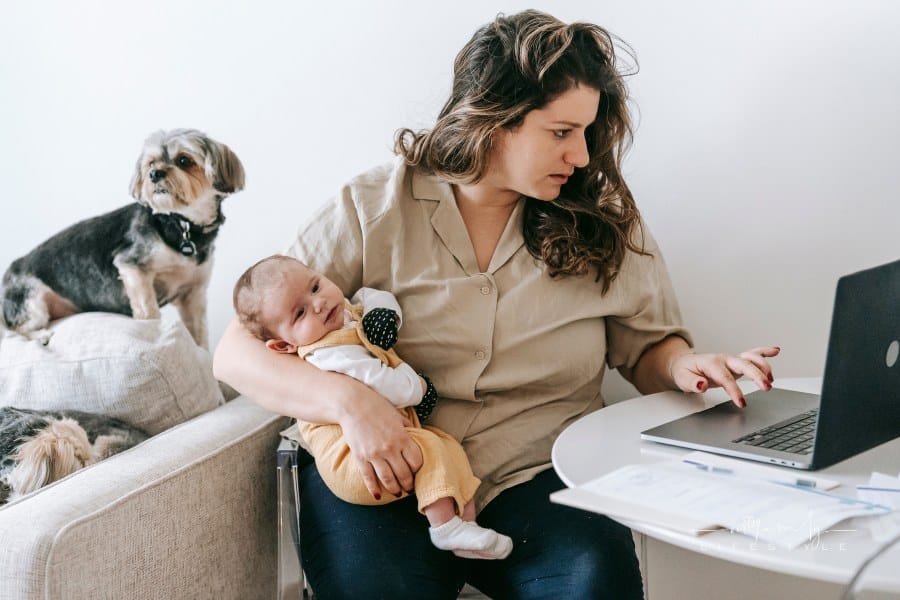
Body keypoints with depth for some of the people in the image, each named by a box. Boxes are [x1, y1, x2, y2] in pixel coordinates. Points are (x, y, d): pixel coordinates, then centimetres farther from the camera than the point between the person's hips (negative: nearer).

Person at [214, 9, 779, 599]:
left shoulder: (603, 221, 7)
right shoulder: (373, 210, -1)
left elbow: (648, 346, 18)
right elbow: (237, 352, -3)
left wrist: (684, 366, -7)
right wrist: (348, 400, -21)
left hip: (534, 479, 2)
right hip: (383, 477, -1)